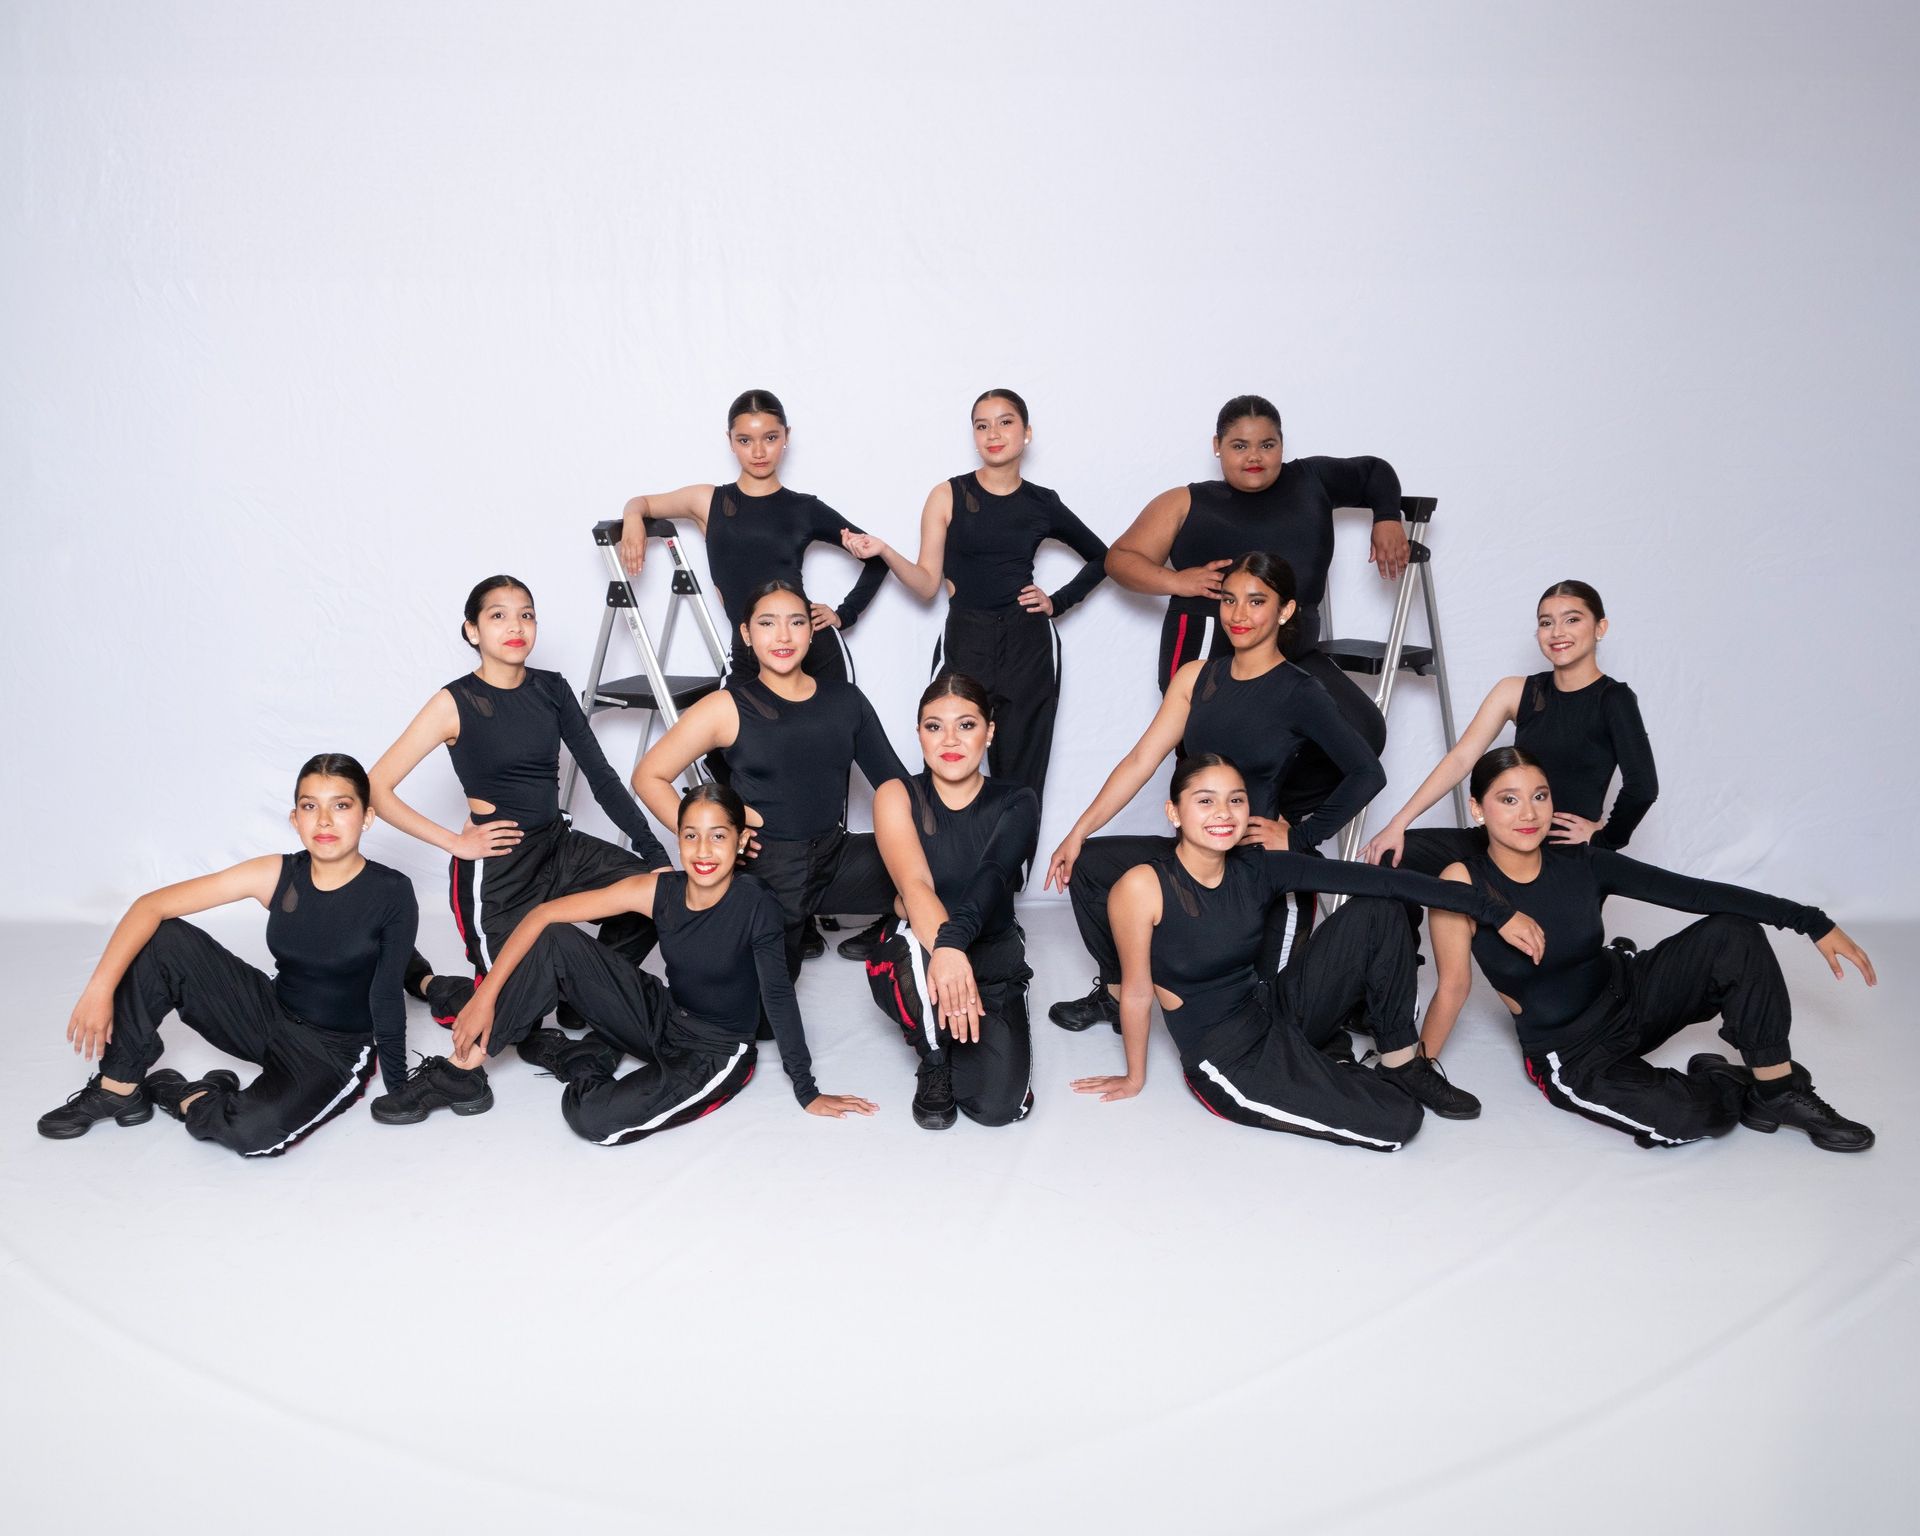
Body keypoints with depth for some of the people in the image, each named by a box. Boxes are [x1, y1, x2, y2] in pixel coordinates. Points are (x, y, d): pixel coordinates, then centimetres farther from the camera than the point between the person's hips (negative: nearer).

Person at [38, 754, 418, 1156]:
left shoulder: (391, 894, -19)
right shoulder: (278, 875, -10)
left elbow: (385, 997, -13)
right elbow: (151, 906, -12)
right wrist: (100, 988, -22)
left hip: (337, 1052, -4)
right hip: (271, 1016, 4)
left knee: (255, 1132, -35)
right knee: (163, 938, -13)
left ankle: (185, 1098, -1)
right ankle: (119, 1088, 0)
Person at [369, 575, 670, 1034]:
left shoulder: (551, 689, 4)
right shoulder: (454, 703, -10)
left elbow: (600, 775, 2)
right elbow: (377, 789, -11)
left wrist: (655, 853, -5)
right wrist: (454, 842, -12)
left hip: (559, 846, 5)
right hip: (495, 867, -5)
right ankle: (422, 980, 24)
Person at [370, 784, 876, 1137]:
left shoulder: (754, 905, -24)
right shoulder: (658, 890, -12)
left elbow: (778, 996, -18)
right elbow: (544, 914, -11)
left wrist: (808, 1092, -12)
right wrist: (486, 995, -16)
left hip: (716, 1053, -5)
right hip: (663, 1016, 5)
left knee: (595, 1119, -29)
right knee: (556, 943, -14)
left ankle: (583, 1060, 7)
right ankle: (460, 1071, -3)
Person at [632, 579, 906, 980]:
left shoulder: (844, 699, 4)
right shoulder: (726, 709, -6)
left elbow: (893, 781, 1)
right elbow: (648, 777, -3)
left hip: (837, 858, 3)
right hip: (765, 868, -3)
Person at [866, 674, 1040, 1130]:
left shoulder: (1016, 802, -5)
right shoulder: (897, 795, -8)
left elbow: (992, 877, -25)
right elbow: (914, 885, -26)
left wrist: (954, 938, -47)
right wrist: (943, 953, -48)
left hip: (993, 960, 1)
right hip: (912, 958, -1)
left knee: (1000, 1105, -19)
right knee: (918, 942, -38)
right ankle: (933, 1063, -7)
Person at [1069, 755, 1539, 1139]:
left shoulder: (1256, 870, -5)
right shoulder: (1143, 887, -20)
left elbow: (1375, 880, -9)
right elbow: (1137, 991, -9)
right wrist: (1134, 1079, 3)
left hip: (1276, 1014, 6)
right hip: (1226, 1060, -6)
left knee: (1375, 911, -8)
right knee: (1395, 1122, -19)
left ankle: (1402, 1061, 7)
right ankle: (1327, 1067, 15)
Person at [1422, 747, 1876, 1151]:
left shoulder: (1581, 864, -11)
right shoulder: (1464, 882, -21)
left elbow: (1695, 893, -12)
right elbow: (1452, 986, -13)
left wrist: (1813, 922, -15)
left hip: (1631, 996, 4)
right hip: (1570, 1055, -4)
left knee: (1732, 932, -17)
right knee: (1694, 1115, -29)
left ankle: (1777, 1090, -2)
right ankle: (1726, 1083, 9)